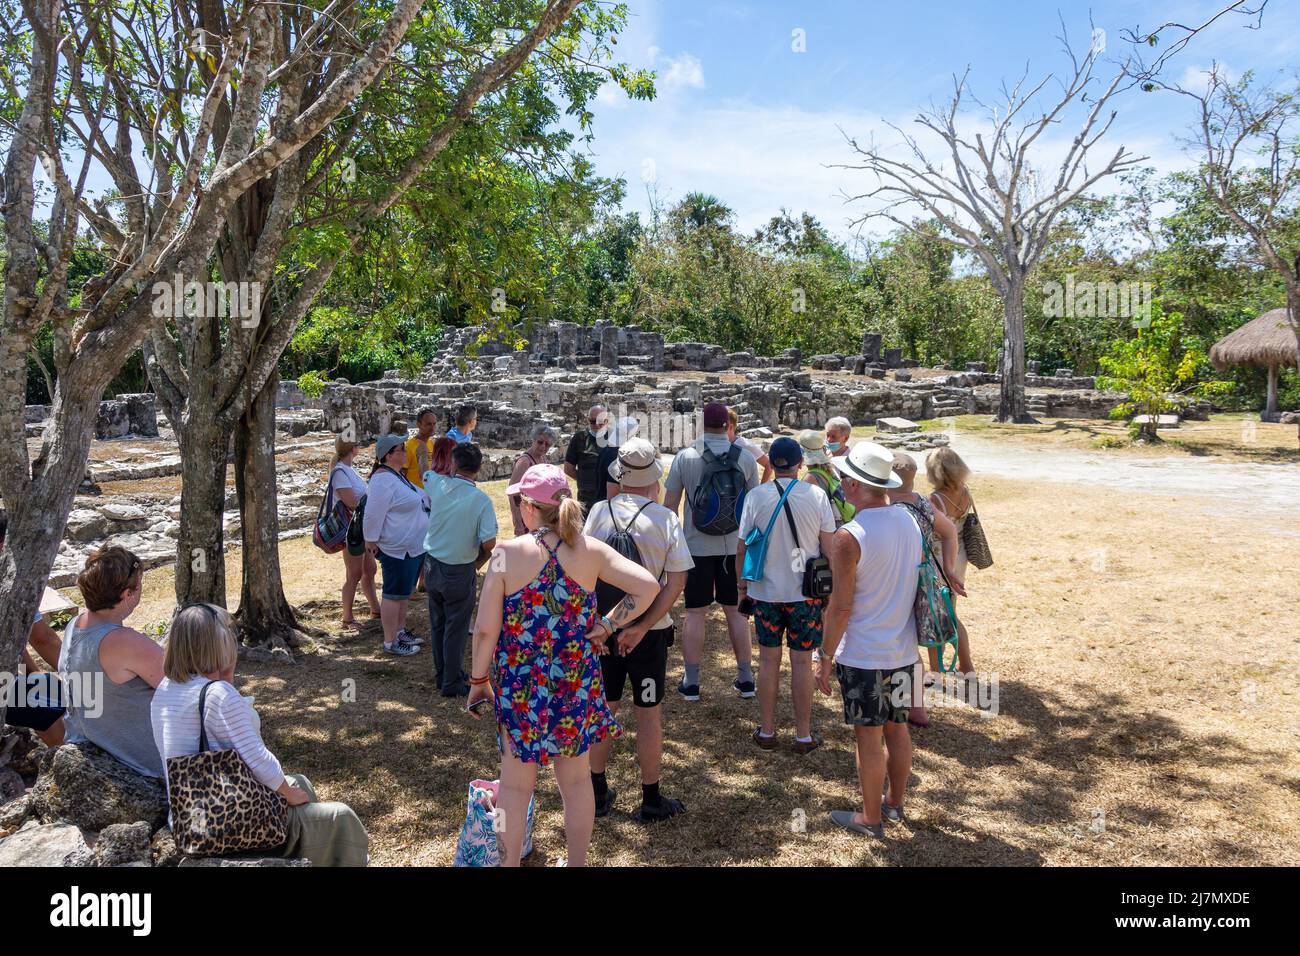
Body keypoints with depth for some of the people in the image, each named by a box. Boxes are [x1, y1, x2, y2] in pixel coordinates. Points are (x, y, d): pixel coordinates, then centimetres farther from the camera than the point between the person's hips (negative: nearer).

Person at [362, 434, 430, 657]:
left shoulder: (397, 475, 10)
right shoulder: (383, 480, -22)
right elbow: (373, 515, -22)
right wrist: (371, 541, -16)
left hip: (413, 547, 10)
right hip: (397, 549, -10)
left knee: (404, 592, 20)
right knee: (394, 594, 0)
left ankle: (400, 631, 33)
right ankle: (390, 642, 10)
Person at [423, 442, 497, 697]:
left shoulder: (438, 484, -9)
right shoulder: (481, 500, -18)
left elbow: (425, 474, 17)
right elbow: (489, 543, -22)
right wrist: (479, 561, -4)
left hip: (432, 564, 5)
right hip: (459, 571, -4)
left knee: (437, 623, 18)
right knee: (456, 628, 7)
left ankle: (441, 675, 32)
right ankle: (452, 683, 16)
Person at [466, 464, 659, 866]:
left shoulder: (507, 553, -14)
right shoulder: (591, 550, -7)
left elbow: (486, 628, -12)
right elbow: (648, 586, -13)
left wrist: (478, 681, 1)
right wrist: (605, 626, -5)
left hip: (520, 686, -2)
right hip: (577, 684, 3)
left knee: (516, 785, 14)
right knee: (577, 779, 18)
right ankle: (577, 862, 32)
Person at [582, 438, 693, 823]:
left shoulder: (599, 513, -7)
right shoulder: (666, 519, -10)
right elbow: (676, 581, -14)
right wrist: (642, 627, -15)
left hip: (602, 628, 2)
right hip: (650, 632, -2)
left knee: (604, 708, 16)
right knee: (649, 714, 9)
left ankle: (597, 792, 28)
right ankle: (651, 800, 20)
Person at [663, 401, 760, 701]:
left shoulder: (684, 457, -8)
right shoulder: (746, 458, -3)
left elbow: (669, 504, -5)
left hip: (696, 545, -2)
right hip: (734, 545, 2)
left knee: (695, 612, 7)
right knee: (736, 610, 13)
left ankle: (691, 682, 13)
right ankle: (745, 678, 19)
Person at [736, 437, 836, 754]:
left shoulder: (755, 497, -6)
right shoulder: (817, 496, -8)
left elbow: (742, 549, -2)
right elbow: (829, 549, -3)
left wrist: (742, 585, 11)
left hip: (765, 592, 1)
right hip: (805, 593, -1)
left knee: (769, 660, 12)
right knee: (802, 662, 9)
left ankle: (766, 731, 22)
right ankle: (804, 736, 18)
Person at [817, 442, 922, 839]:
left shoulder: (850, 537, -21)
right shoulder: (909, 520, 1)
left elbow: (841, 606, -19)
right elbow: (916, 584, 12)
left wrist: (826, 659, -9)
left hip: (863, 656, -7)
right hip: (904, 651, 7)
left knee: (869, 737, 6)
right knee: (896, 728, 20)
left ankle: (870, 818, 21)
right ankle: (894, 802, 37)